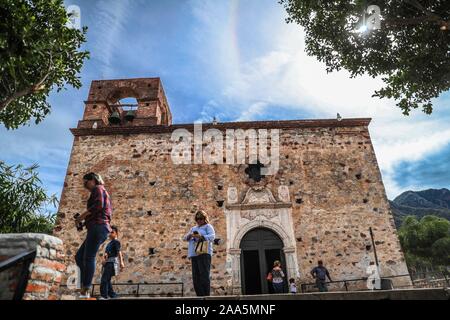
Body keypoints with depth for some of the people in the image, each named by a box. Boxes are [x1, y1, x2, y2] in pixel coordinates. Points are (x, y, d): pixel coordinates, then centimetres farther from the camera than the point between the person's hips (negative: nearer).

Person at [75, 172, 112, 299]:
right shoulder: (103, 192, 29)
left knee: (88, 257, -11)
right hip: (100, 228, 10)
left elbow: (98, 205, -17)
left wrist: (83, 215, -7)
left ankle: (85, 291, -11)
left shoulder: (98, 188, 2)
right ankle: (85, 286, 6)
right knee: (79, 257, 11)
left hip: (98, 227, -10)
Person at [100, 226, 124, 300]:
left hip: (112, 262, -9)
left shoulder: (116, 241, -3)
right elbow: (106, 253, 17)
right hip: (107, 263, 9)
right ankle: (112, 295, 18)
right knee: (107, 280, 11)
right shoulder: (109, 243, 23)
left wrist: (121, 262, -26)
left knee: (104, 279, -15)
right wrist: (103, 259, -3)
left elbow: (119, 252, -15)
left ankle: (104, 296, -17)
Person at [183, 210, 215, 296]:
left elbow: (212, 237, -7)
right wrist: (190, 235, -3)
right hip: (194, 255, 6)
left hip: (204, 254, -6)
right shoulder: (193, 228, 27)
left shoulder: (208, 226, 9)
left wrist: (201, 236, -21)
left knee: (204, 277, -12)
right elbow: (184, 238, 20)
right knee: (196, 279, 1)